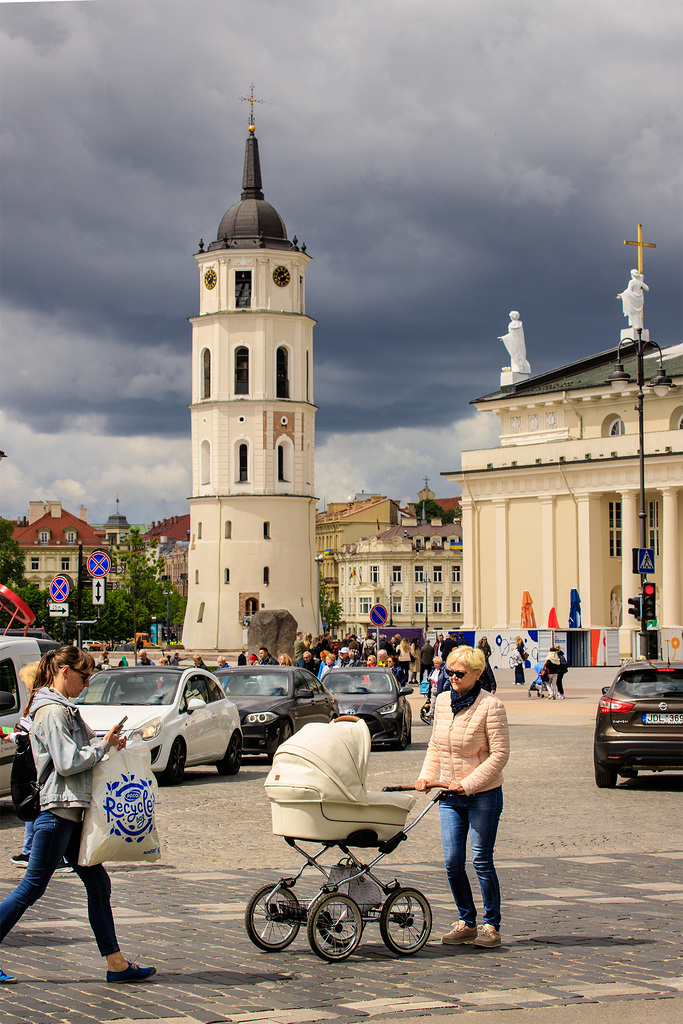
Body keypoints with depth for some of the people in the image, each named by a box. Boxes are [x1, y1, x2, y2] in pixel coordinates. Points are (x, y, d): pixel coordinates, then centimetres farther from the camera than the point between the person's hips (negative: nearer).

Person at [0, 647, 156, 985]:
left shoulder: (64, 709, 18)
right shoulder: (52, 711, -14)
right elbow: (67, 763, -19)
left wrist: (108, 742, 5)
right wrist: (103, 745, -10)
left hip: (71, 812, 10)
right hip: (57, 809, -10)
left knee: (98, 884, 9)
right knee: (32, 887, -5)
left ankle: (116, 964, 11)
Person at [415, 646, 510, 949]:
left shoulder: (491, 706, -13)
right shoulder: (443, 701, 6)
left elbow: (499, 754, -14)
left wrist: (468, 784, -19)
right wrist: (427, 775, 2)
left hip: (483, 795, -5)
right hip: (450, 796, 5)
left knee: (482, 861, -1)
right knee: (452, 862, 3)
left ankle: (491, 926, 11)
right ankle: (466, 922, 17)